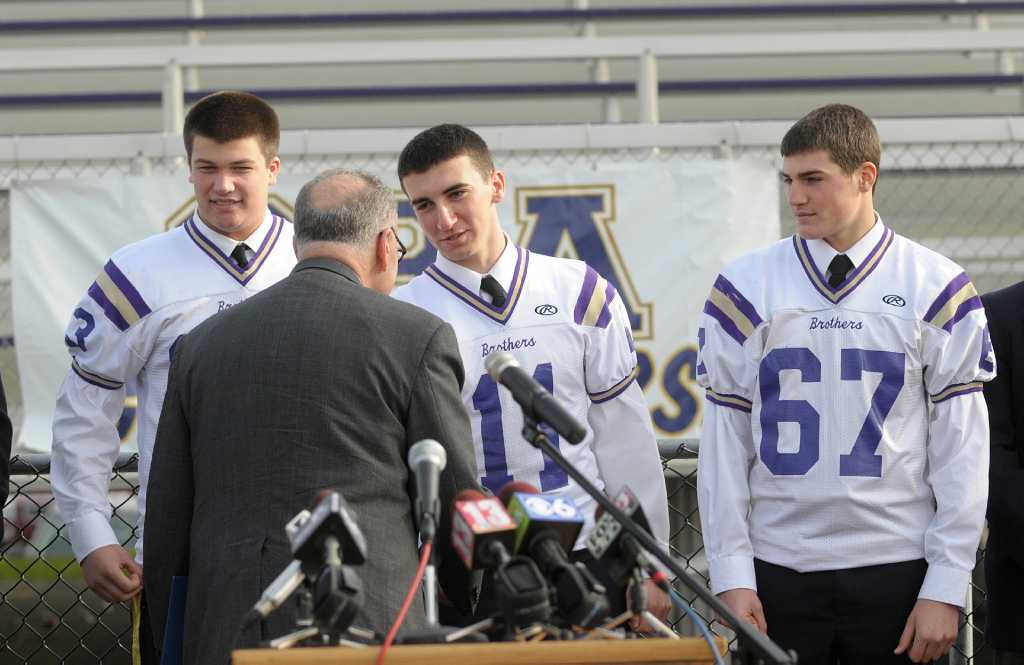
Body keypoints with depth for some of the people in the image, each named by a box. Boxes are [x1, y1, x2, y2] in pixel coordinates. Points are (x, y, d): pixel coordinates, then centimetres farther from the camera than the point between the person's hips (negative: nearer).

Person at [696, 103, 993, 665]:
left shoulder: (937, 290, 2)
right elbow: (724, 444, 4)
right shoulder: (746, 288, 4)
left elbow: (962, 446, 1)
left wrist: (946, 589, -4)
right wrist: (731, 576, -3)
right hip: (777, 571, 1)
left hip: (897, 574, -1)